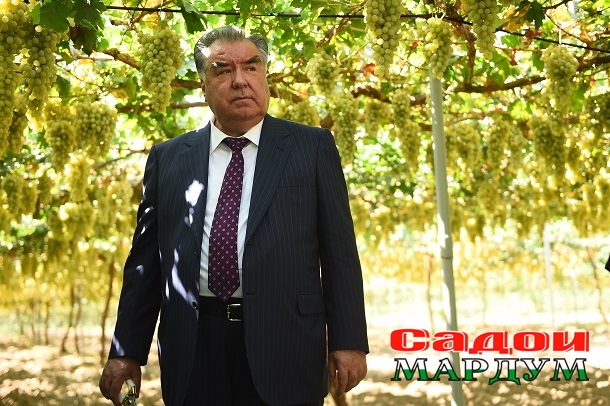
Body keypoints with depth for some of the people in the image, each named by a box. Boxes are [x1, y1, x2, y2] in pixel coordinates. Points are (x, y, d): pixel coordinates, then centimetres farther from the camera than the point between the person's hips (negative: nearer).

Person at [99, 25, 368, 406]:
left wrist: (348, 341, -5)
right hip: (194, 350, 2)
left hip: (283, 348, -2)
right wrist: (127, 351, 6)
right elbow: (145, 259, 9)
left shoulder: (313, 146, 3)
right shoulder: (167, 158, 9)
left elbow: (339, 250, 1)